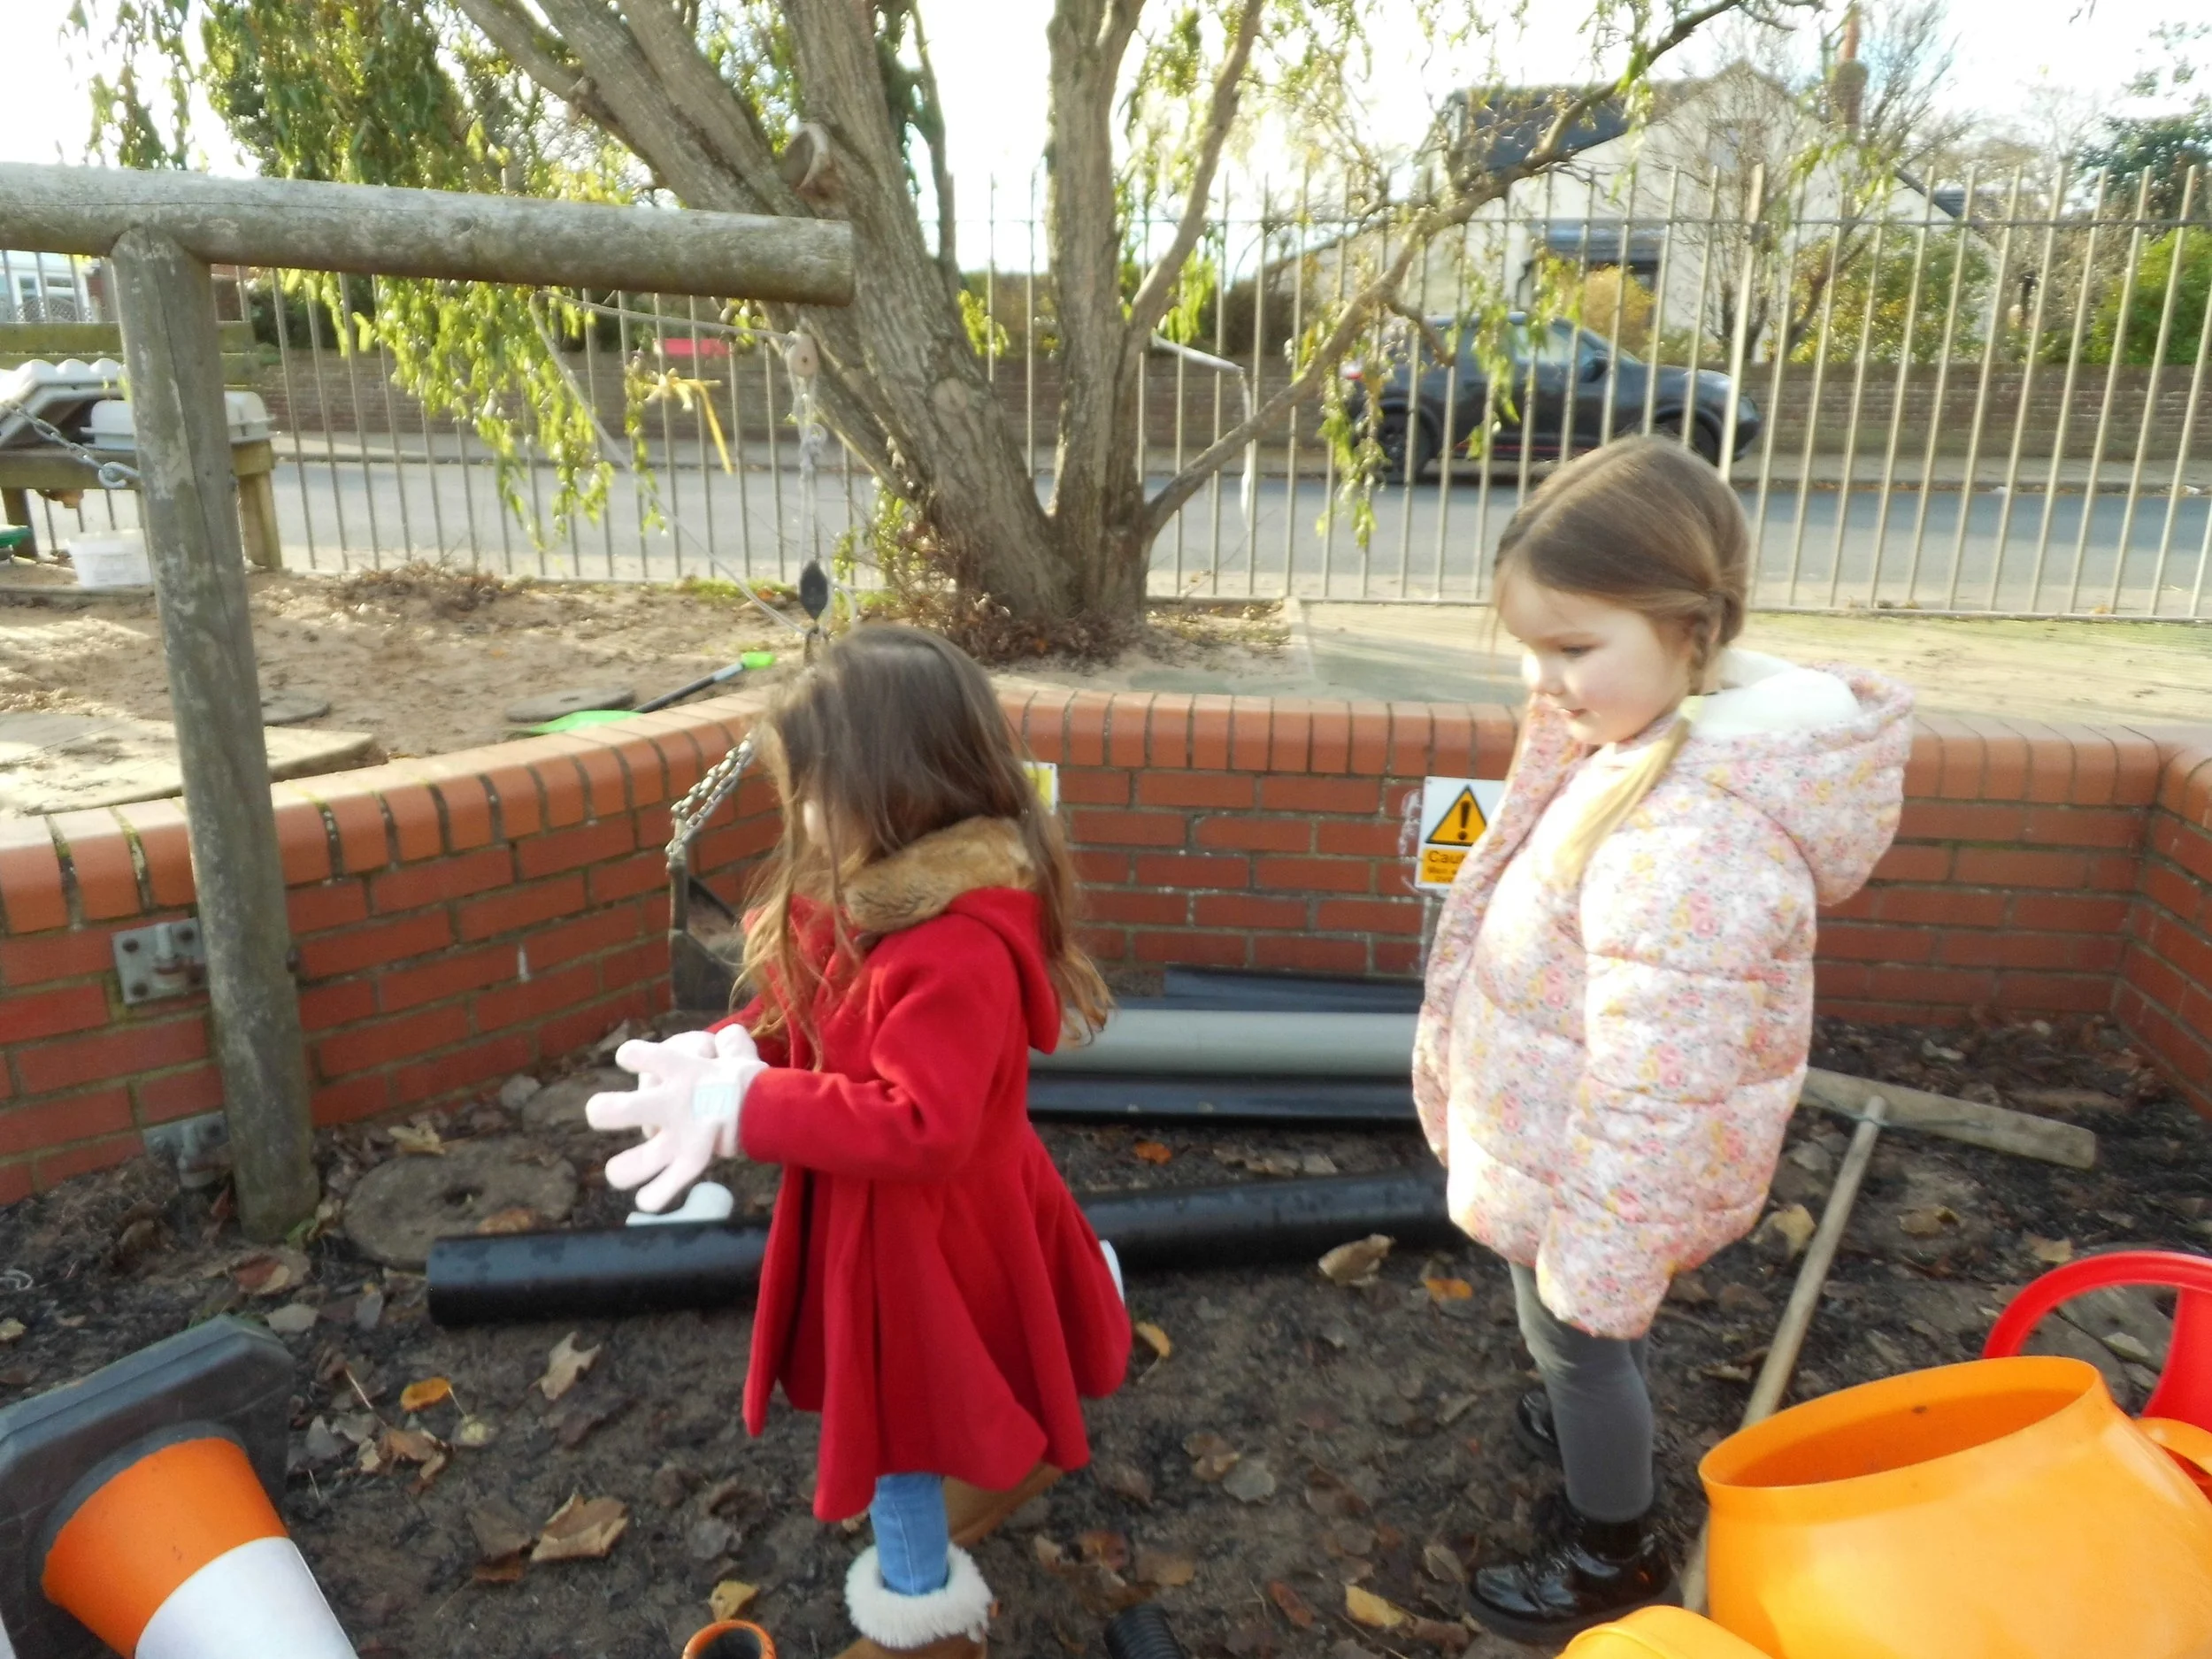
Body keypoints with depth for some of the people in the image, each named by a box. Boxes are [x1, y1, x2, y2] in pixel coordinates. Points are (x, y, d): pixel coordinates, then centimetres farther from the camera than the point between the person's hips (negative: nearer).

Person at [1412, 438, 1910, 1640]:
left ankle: (1612, 1559, 43)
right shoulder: (1681, 738, -6)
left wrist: (1593, 1256, -22)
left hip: (1597, 1173, -9)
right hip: (1576, 1145, 9)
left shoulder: (1688, 835, -38)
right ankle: (1593, 1431, 61)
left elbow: (1654, 1093, -32)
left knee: (1580, 1341, 17)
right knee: (1583, 1341, 32)